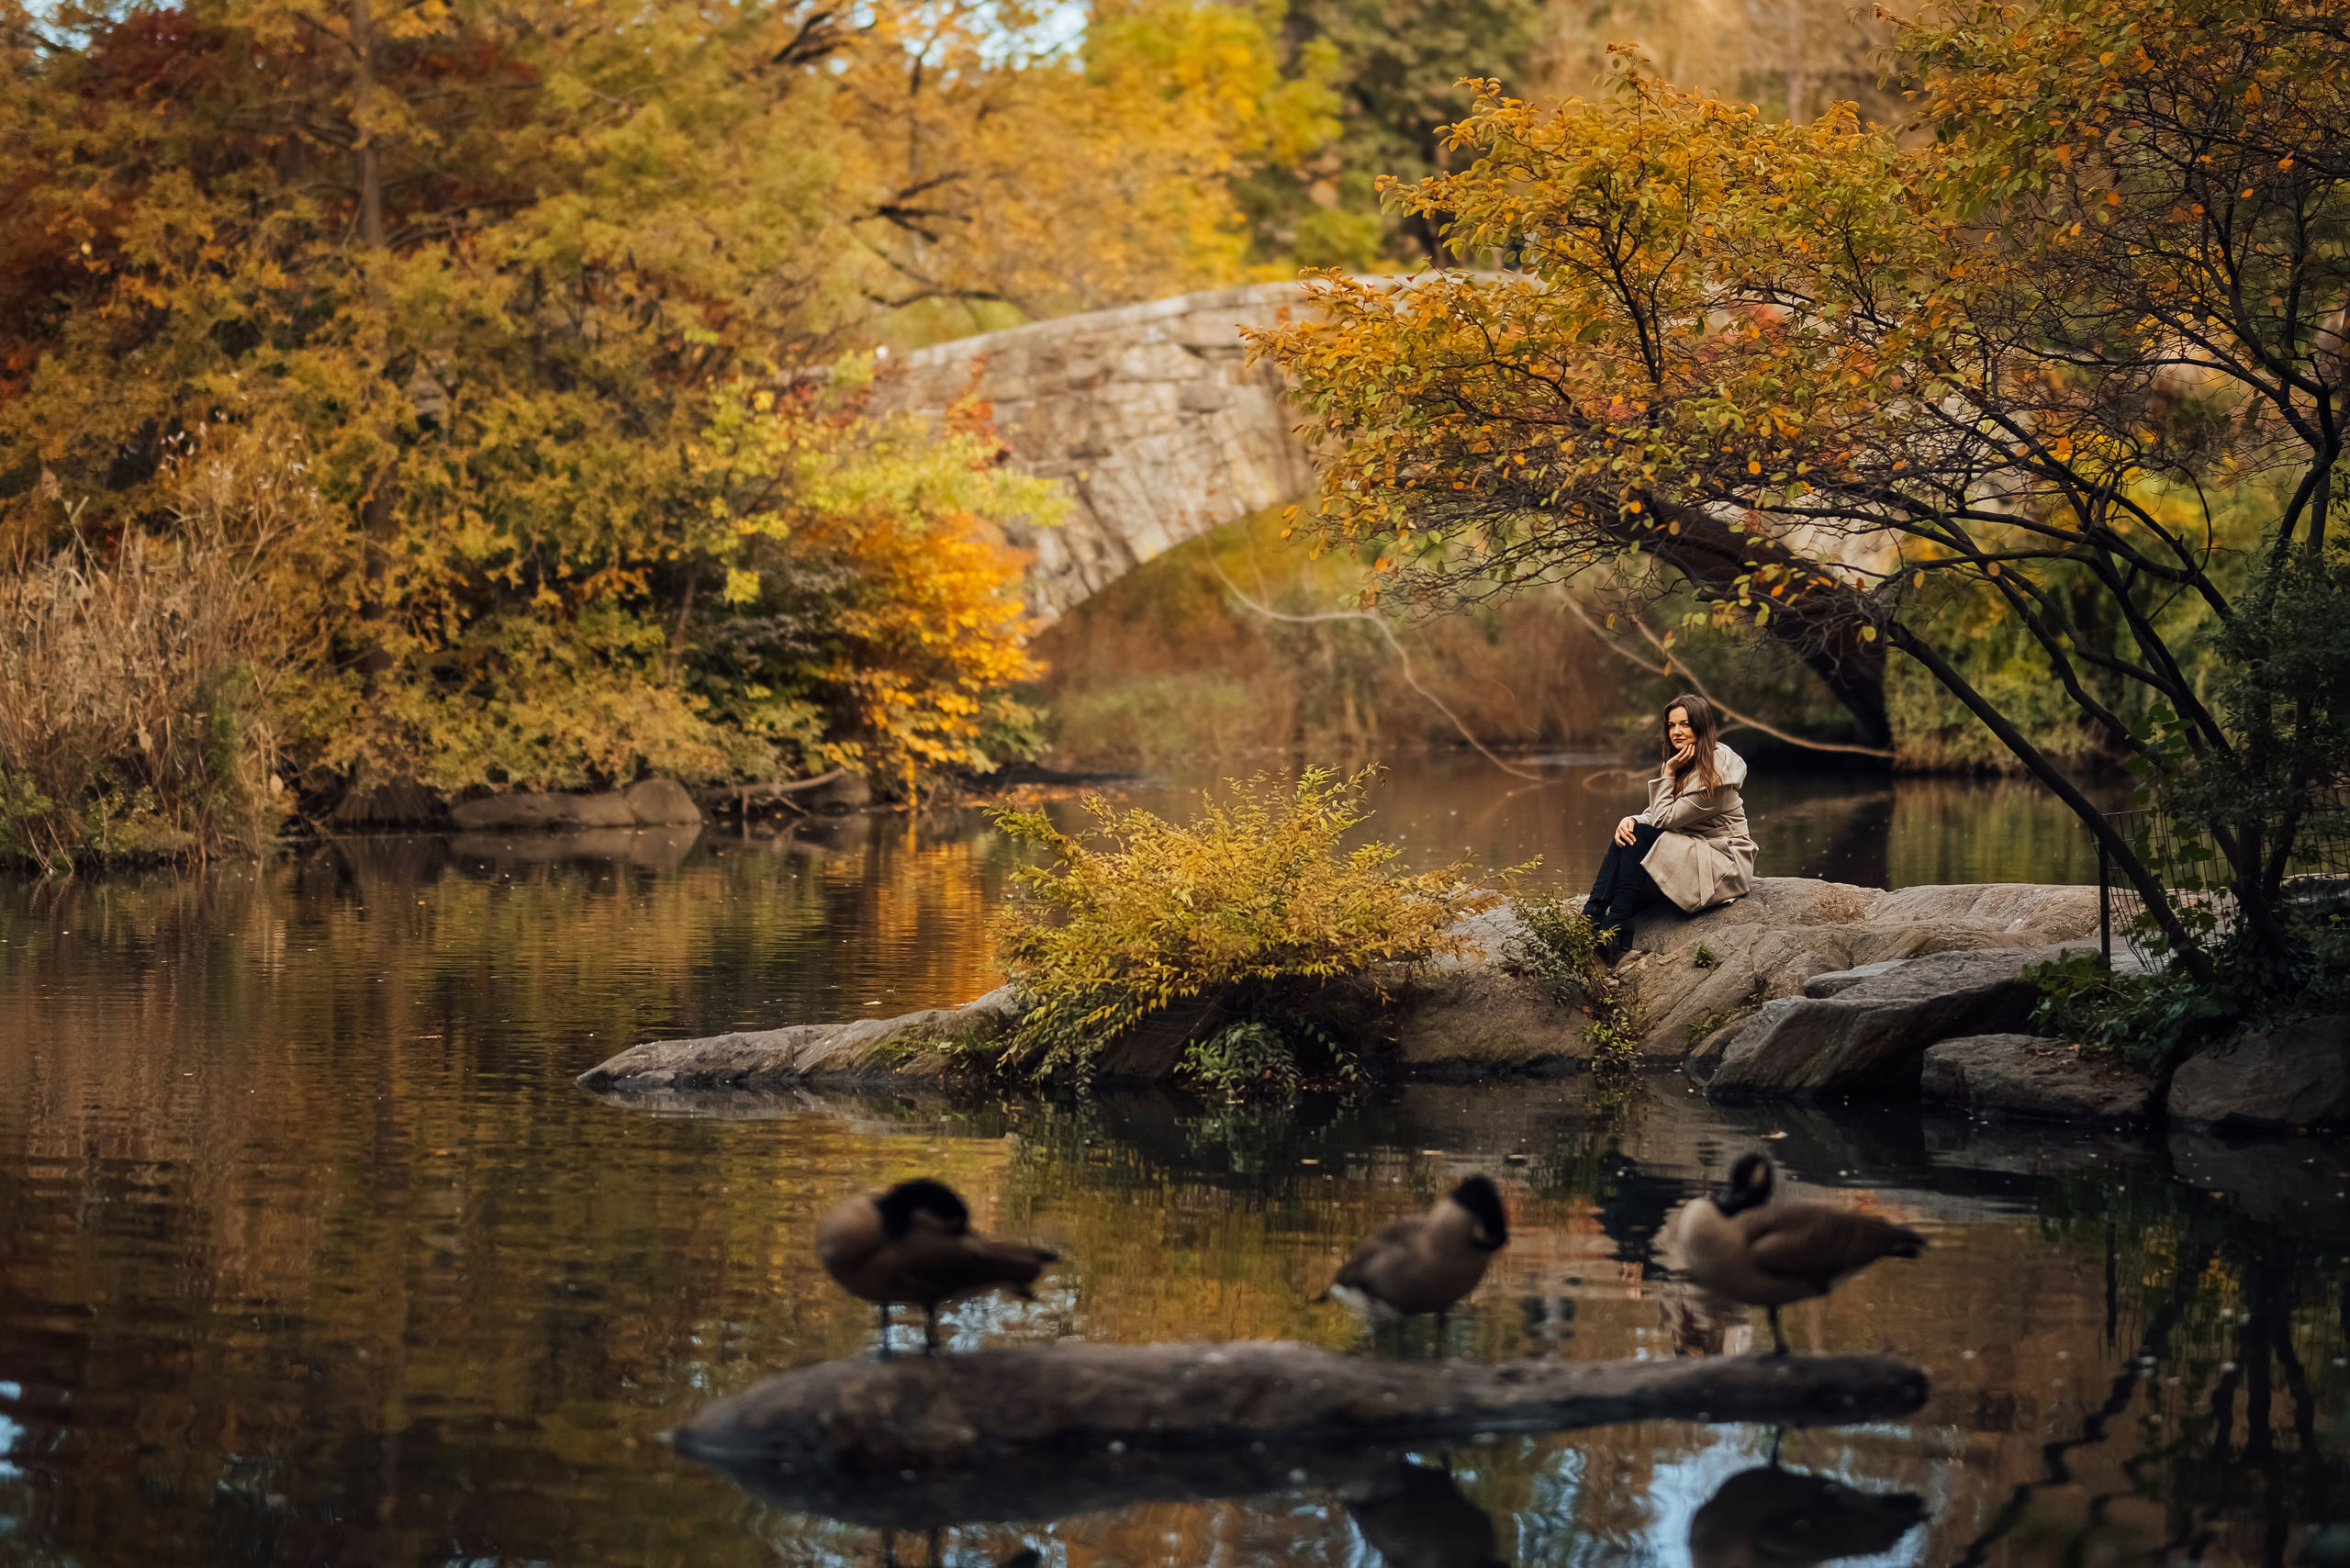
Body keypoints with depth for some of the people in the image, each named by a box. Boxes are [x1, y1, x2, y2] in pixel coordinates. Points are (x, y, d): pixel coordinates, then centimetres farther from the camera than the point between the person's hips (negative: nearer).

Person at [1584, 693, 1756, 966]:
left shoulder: (1714, 773, -20)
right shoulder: (1689, 764, 8)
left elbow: (1664, 819, -19)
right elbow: (1659, 815, 8)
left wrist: (1668, 773, -14)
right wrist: (1631, 820, -13)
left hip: (1723, 865, -9)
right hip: (1692, 850, 9)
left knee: (1640, 837, -24)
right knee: (1628, 833, -12)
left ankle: (1615, 929, -24)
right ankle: (1592, 916, -21)